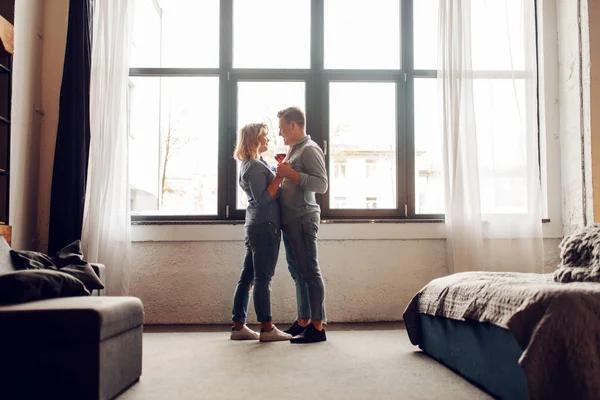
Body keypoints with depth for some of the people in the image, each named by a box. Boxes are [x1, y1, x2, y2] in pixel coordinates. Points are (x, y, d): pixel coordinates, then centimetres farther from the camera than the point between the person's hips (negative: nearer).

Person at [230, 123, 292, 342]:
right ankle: (267, 328, 0)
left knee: (247, 276, 9)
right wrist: (279, 176, -18)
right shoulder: (255, 166, -13)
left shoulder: (251, 164, 18)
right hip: (265, 226, -10)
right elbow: (263, 199, -18)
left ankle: (238, 326, 13)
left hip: (256, 226, 10)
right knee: (263, 278, -6)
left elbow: (262, 196, 22)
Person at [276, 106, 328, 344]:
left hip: (302, 219, -10)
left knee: (309, 272, -7)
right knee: (297, 272, 13)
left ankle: (317, 327, -4)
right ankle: (303, 321, 21)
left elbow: (321, 185, -18)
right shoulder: (293, 150, 20)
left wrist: (291, 174, -19)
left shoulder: (309, 149, -9)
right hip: (289, 219, 10)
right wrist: (283, 173, 11)